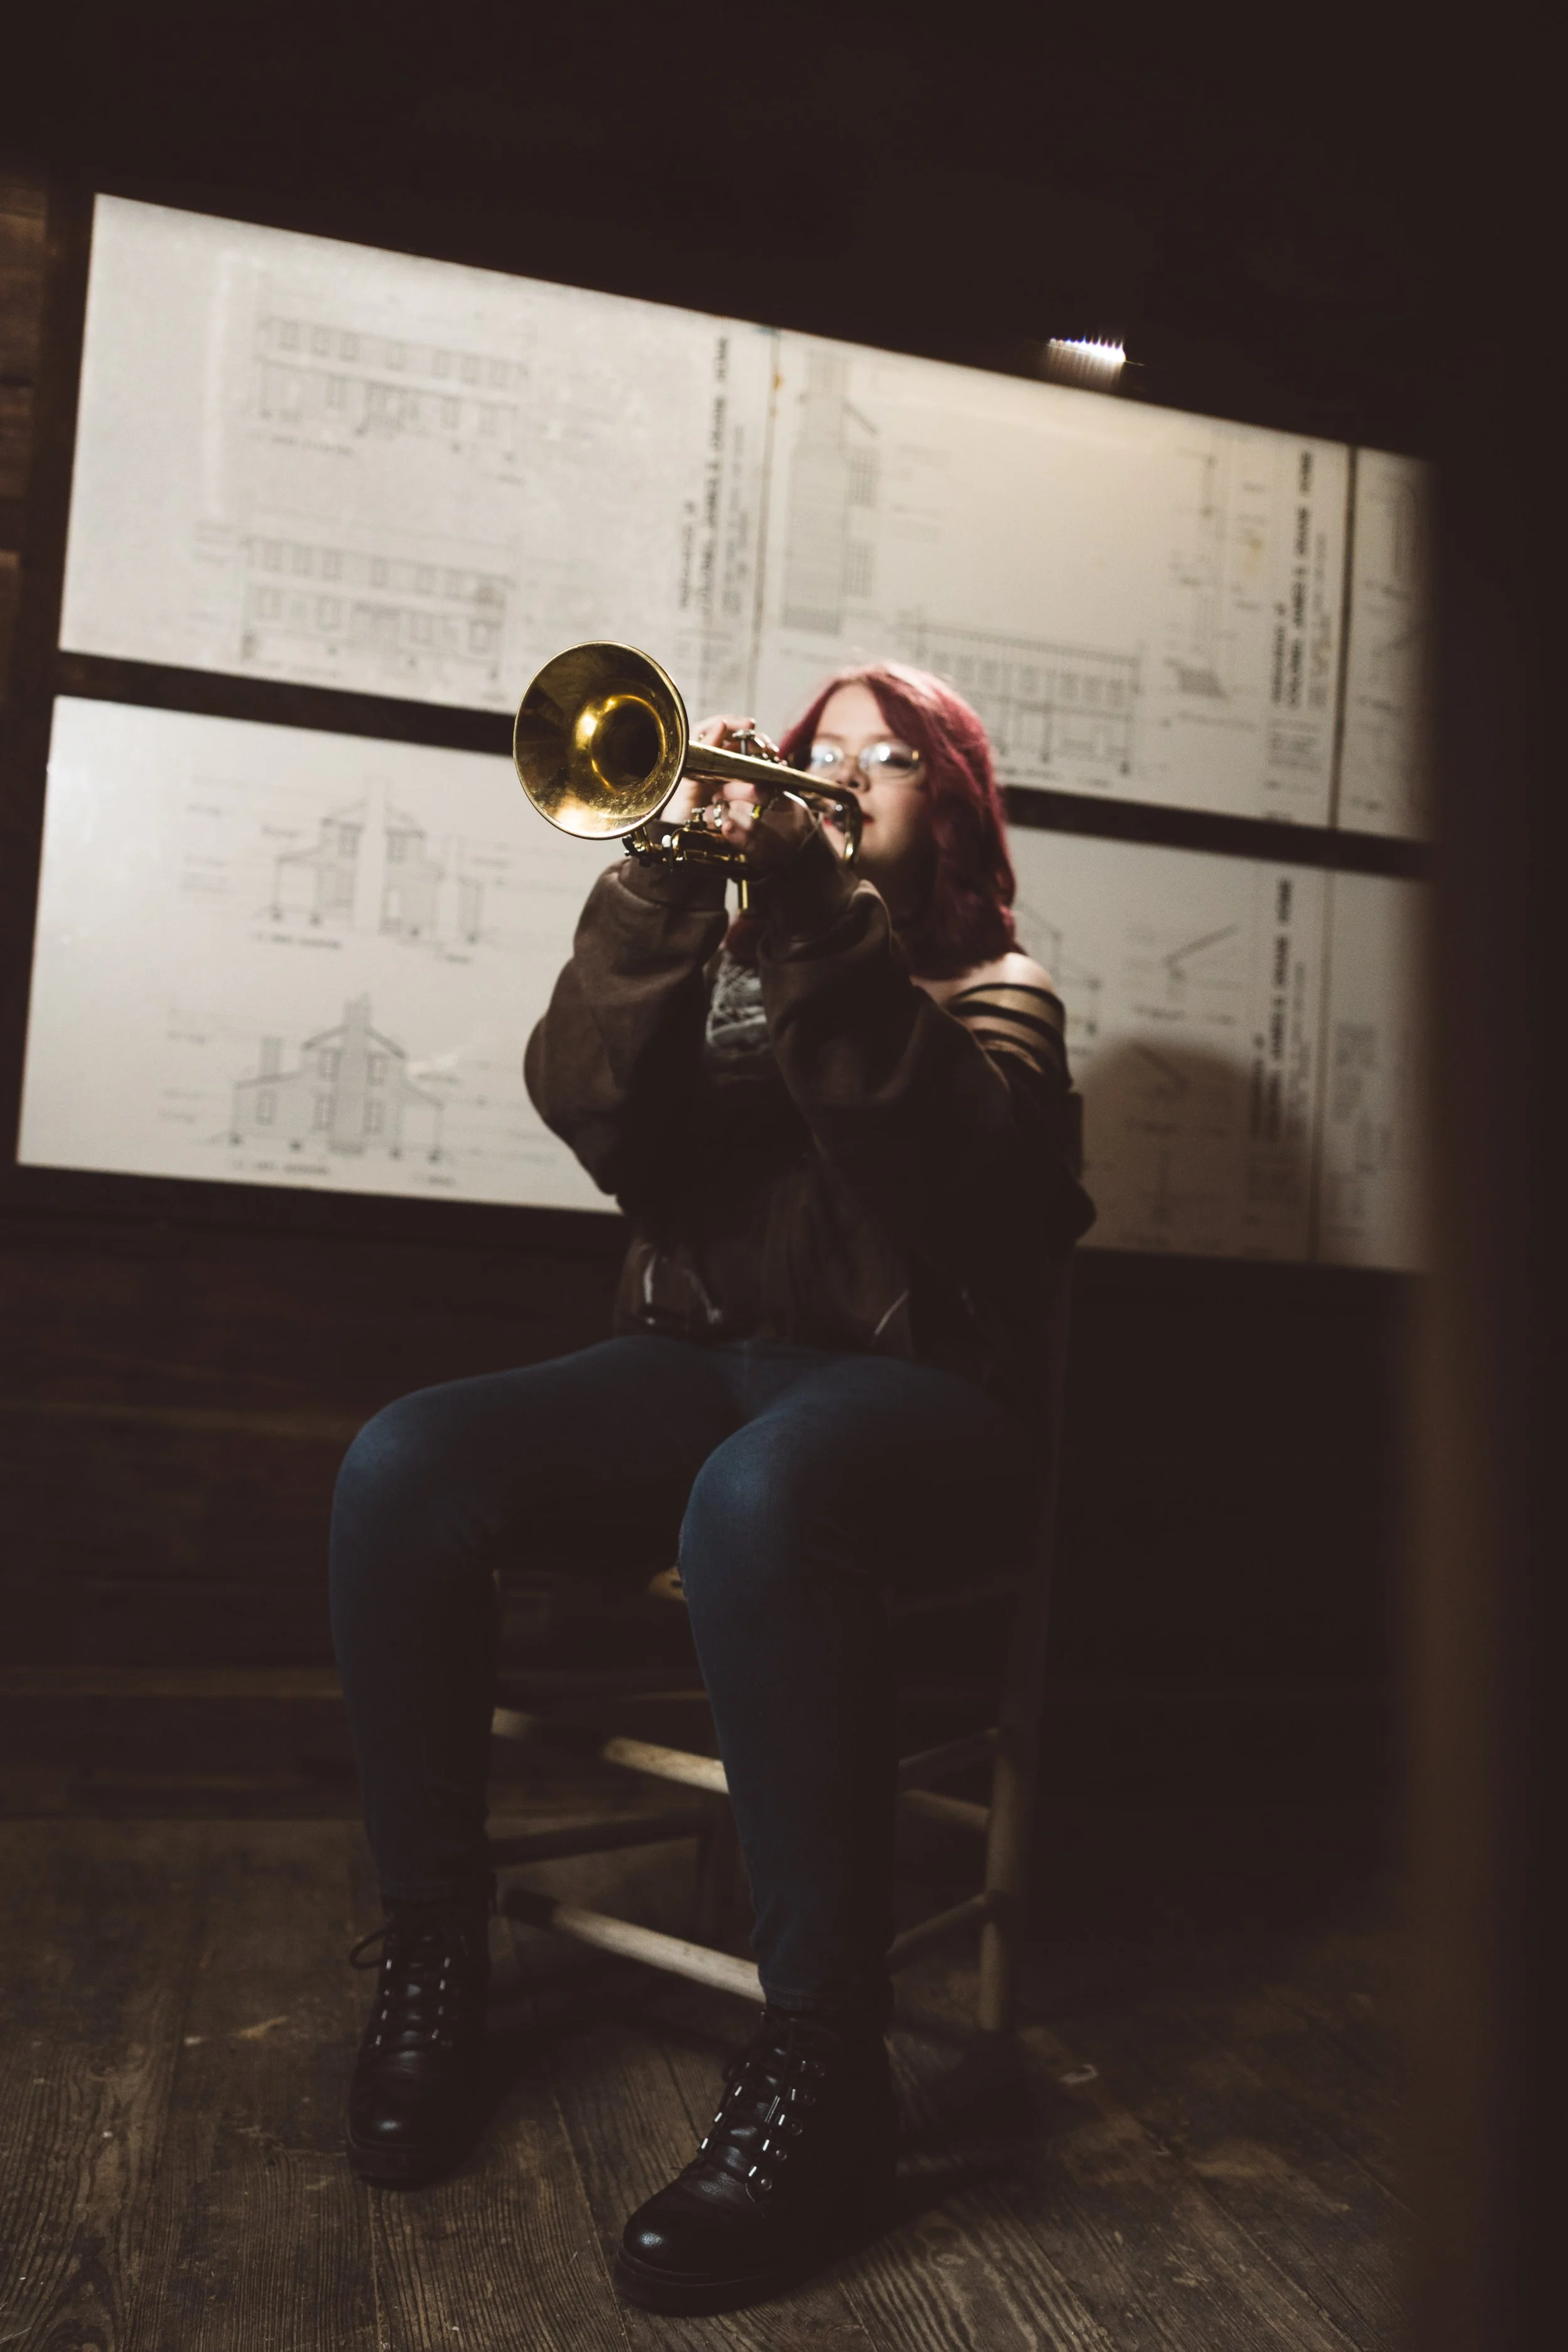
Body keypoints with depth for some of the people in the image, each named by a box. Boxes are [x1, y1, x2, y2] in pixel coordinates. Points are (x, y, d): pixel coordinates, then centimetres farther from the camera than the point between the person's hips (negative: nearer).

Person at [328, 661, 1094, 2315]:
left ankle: (821, 2068, -25)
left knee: (757, 1498, -38)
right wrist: (664, 880, -12)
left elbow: (943, 1150, -13)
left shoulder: (996, 987, 11)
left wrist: (815, 899, -19)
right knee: (403, 1467, -23)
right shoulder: (726, 947, 18)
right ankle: (430, 1957, -7)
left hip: (904, 1385, -3)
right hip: (699, 1358, 4)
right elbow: (597, 1119, -1)